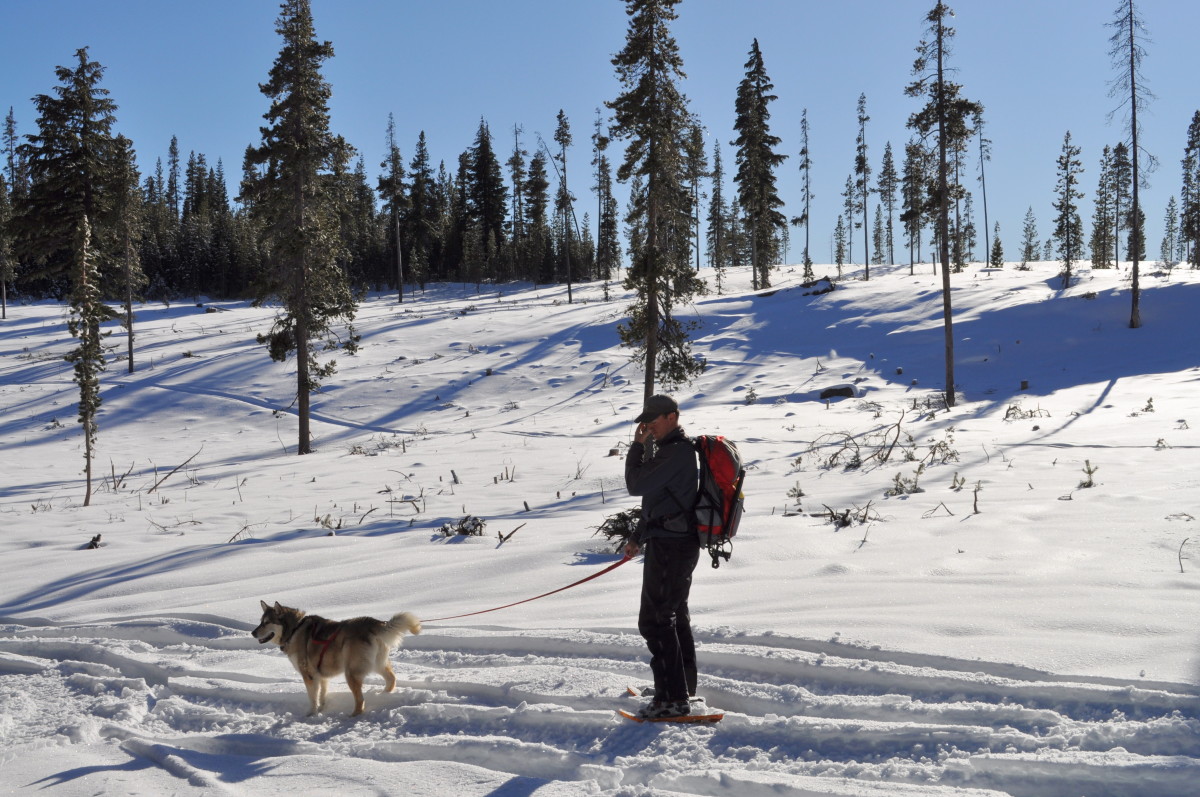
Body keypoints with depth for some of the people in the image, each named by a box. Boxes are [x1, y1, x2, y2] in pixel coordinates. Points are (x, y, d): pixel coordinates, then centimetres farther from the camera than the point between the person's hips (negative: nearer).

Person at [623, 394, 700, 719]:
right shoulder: (673, 450, 17)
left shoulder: (677, 452, -18)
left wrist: (637, 447, -8)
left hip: (670, 546, -11)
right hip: (680, 542, 11)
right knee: (675, 615, 20)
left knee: (654, 621, -9)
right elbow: (655, 499, 23)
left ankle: (673, 698, -8)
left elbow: (637, 485, -20)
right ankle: (684, 685, 32)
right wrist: (638, 538, 26)